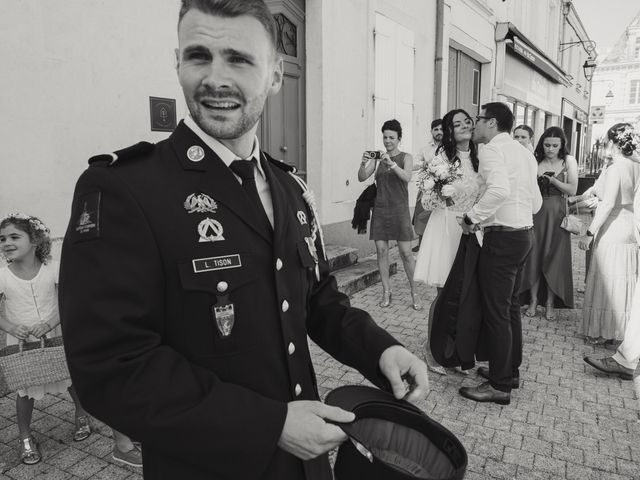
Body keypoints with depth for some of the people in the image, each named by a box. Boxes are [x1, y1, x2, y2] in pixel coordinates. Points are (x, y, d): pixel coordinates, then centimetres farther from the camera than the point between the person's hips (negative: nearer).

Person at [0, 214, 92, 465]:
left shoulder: (53, 268, -14)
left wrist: (50, 323, -25)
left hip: (55, 337, 0)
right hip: (21, 343, 0)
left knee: (73, 378, 13)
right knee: (25, 390, 8)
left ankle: (81, 415, 40)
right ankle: (25, 437, 30)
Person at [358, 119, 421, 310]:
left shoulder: (406, 157, 3)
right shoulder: (377, 158, 8)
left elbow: (407, 177, -16)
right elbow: (362, 178, -2)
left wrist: (392, 164, -31)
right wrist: (363, 164, -22)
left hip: (399, 209, -2)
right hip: (380, 209, 2)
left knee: (406, 252, -4)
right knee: (381, 251, 2)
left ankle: (414, 293, 10)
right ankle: (386, 293, 13)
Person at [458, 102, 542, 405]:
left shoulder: (492, 149, -12)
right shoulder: (523, 152, 16)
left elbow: (499, 189, -30)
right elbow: (536, 202, 16)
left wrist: (472, 217, -20)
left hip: (502, 237, -10)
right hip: (525, 233, 10)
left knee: (496, 312, -2)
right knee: (510, 307, 19)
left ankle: (499, 386, 8)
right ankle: (510, 370, 32)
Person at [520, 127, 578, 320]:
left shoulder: (568, 161, 1)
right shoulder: (535, 161, 5)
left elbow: (572, 190, -5)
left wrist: (552, 179, -15)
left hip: (556, 215, -1)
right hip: (535, 213, 1)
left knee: (554, 258, 4)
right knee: (533, 255, 3)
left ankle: (550, 303, 14)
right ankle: (533, 300, 14)